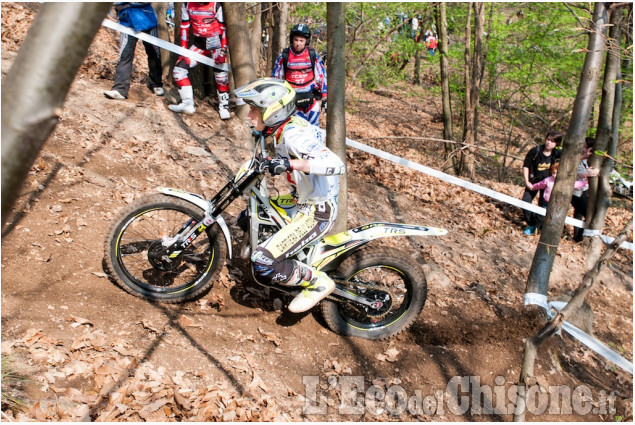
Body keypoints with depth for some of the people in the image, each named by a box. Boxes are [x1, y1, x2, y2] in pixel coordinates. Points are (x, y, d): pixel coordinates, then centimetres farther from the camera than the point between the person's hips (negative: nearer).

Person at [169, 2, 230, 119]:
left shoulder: (216, 5, -10)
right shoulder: (187, 4, -1)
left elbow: (224, 27, -7)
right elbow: (184, 26, 5)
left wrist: (223, 50, -13)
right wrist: (183, 49, 1)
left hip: (215, 43, -4)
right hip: (198, 44, 4)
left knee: (221, 76, -7)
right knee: (179, 69, -6)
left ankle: (223, 106, 11)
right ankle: (188, 104, -2)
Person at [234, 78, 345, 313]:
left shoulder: (293, 136, -25)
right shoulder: (286, 127, 2)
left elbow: (336, 164, -38)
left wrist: (291, 163, -46)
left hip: (317, 212, -10)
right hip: (304, 201, 10)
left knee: (262, 264, -17)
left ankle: (318, 282, 2)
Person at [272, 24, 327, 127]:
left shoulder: (313, 56, 0)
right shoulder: (284, 56, -1)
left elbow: (322, 76, 5)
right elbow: (275, 77, 6)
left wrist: (325, 98, 3)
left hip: (311, 100, 1)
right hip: (292, 100, -1)